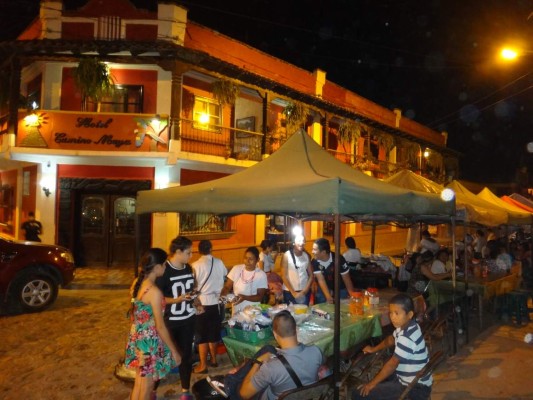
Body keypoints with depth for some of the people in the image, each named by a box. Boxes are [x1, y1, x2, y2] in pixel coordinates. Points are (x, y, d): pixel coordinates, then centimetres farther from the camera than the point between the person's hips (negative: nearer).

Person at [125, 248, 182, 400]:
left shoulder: (136, 283, -1)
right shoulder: (154, 291, -25)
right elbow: (160, 327, -20)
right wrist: (174, 351, -11)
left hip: (137, 338, 8)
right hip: (149, 342, -8)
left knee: (139, 382, 24)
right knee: (147, 386, 11)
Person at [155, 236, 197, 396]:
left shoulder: (188, 268, 3)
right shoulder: (164, 270, -18)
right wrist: (177, 300, -27)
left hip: (189, 319, 5)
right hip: (170, 321, -5)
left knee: (186, 354, 15)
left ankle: (185, 389, 32)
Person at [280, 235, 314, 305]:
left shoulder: (307, 256, 2)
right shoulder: (286, 255, -8)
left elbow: (311, 275, 4)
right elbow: (284, 276, -9)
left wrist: (305, 291, -7)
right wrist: (293, 292, -11)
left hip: (305, 292, 3)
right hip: (289, 292, -3)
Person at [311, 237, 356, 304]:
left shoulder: (338, 259, -27)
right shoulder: (315, 262, -20)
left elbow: (347, 279, -20)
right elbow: (321, 279, -20)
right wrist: (328, 297, -30)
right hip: (323, 289, 2)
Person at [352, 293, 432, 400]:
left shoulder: (407, 338, -29)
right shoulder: (405, 326, 1)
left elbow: (392, 364, -23)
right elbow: (391, 339, 22)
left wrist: (372, 383, -15)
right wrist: (374, 349, 29)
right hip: (410, 379, 10)